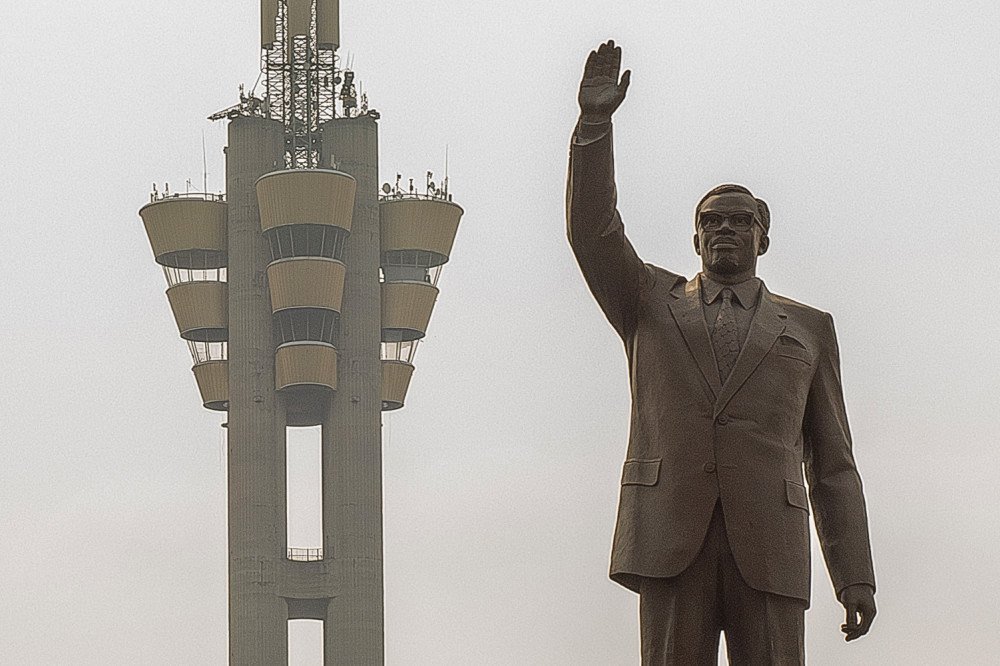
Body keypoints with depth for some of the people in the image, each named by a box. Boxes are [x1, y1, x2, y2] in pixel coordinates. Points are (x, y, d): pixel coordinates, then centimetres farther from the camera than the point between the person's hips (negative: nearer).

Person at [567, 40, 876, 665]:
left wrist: (857, 577, 5)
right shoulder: (650, 303, 21)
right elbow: (592, 231, 3)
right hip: (670, 536, 0)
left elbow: (832, 464, 16)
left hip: (768, 543, 0)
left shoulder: (808, 329, 20)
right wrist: (595, 121, -9)